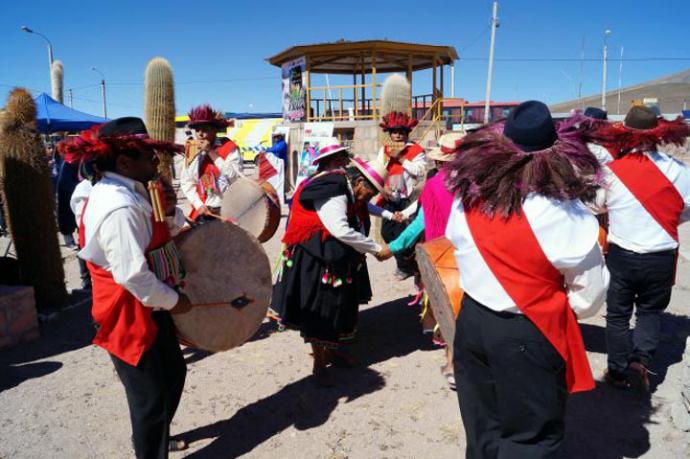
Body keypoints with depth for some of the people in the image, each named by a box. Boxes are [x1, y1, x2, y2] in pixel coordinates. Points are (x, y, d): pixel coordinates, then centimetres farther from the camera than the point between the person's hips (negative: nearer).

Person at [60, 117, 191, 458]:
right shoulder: (120, 208, -27)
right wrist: (173, 300, -16)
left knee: (173, 373, 26)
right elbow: (132, 275, -31)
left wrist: (168, 212, -6)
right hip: (132, 314, -10)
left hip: (147, 308, 11)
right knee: (152, 395, 8)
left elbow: (164, 233, 16)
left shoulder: (126, 193, 5)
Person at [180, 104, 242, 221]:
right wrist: (199, 205, -7)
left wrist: (211, 152, -15)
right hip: (203, 212, 5)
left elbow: (234, 176, -19)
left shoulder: (229, 148, -4)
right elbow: (186, 182, 7)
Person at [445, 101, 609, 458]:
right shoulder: (565, 213, -18)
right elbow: (589, 295, -9)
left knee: (483, 428, 23)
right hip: (530, 335, -4)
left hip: (472, 322, 5)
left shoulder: (467, 196, -5)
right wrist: (558, 309, 10)